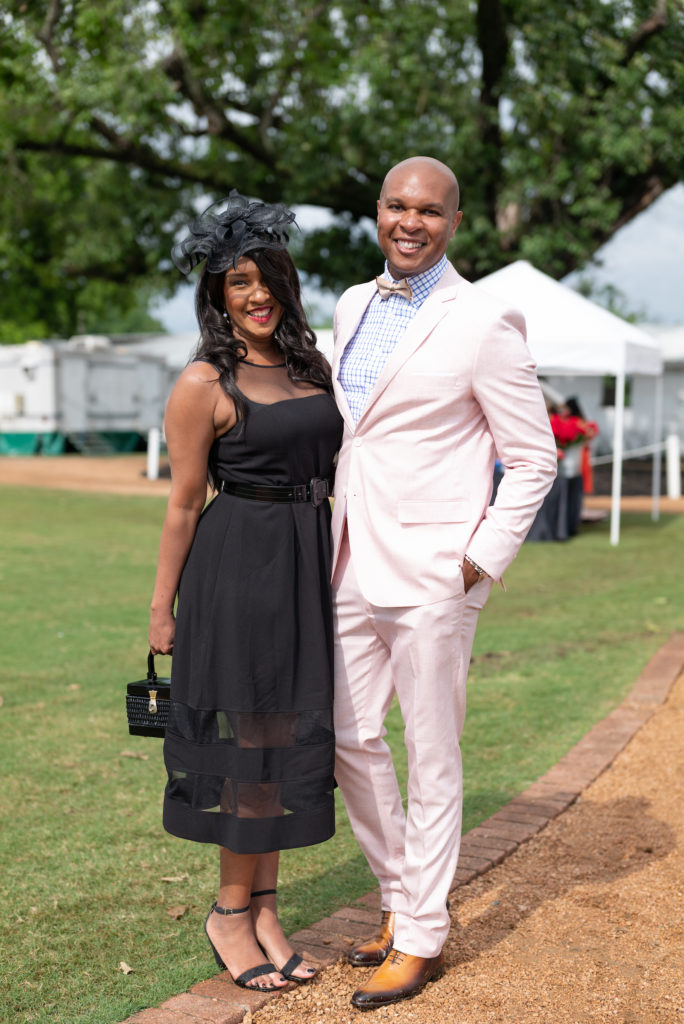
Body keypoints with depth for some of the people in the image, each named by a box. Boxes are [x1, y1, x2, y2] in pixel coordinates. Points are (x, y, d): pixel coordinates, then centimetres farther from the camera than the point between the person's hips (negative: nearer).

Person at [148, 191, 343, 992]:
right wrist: (161, 605, -7)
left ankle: (263, 907, 24)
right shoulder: (204, 384, -8)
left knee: (289, 729, 11)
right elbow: (183, 503, -7)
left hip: (308, 566, 6)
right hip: (237, 566, -6)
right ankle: (229, 913, 18)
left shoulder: (313, 367, 10)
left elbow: (344, 462, 18)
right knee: (244, 730, 1)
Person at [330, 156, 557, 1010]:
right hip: (353, 568, 7)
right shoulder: (353, 307, 11)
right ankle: (400, 900, 32)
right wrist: (338, 536, 16)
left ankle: (422, 938, 20)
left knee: (431, 759, 5)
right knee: (349, 740, 13)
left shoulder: (482, 324, -9)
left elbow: (534, 459, -7)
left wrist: (482, 563, -12)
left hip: (431, 576, -7)